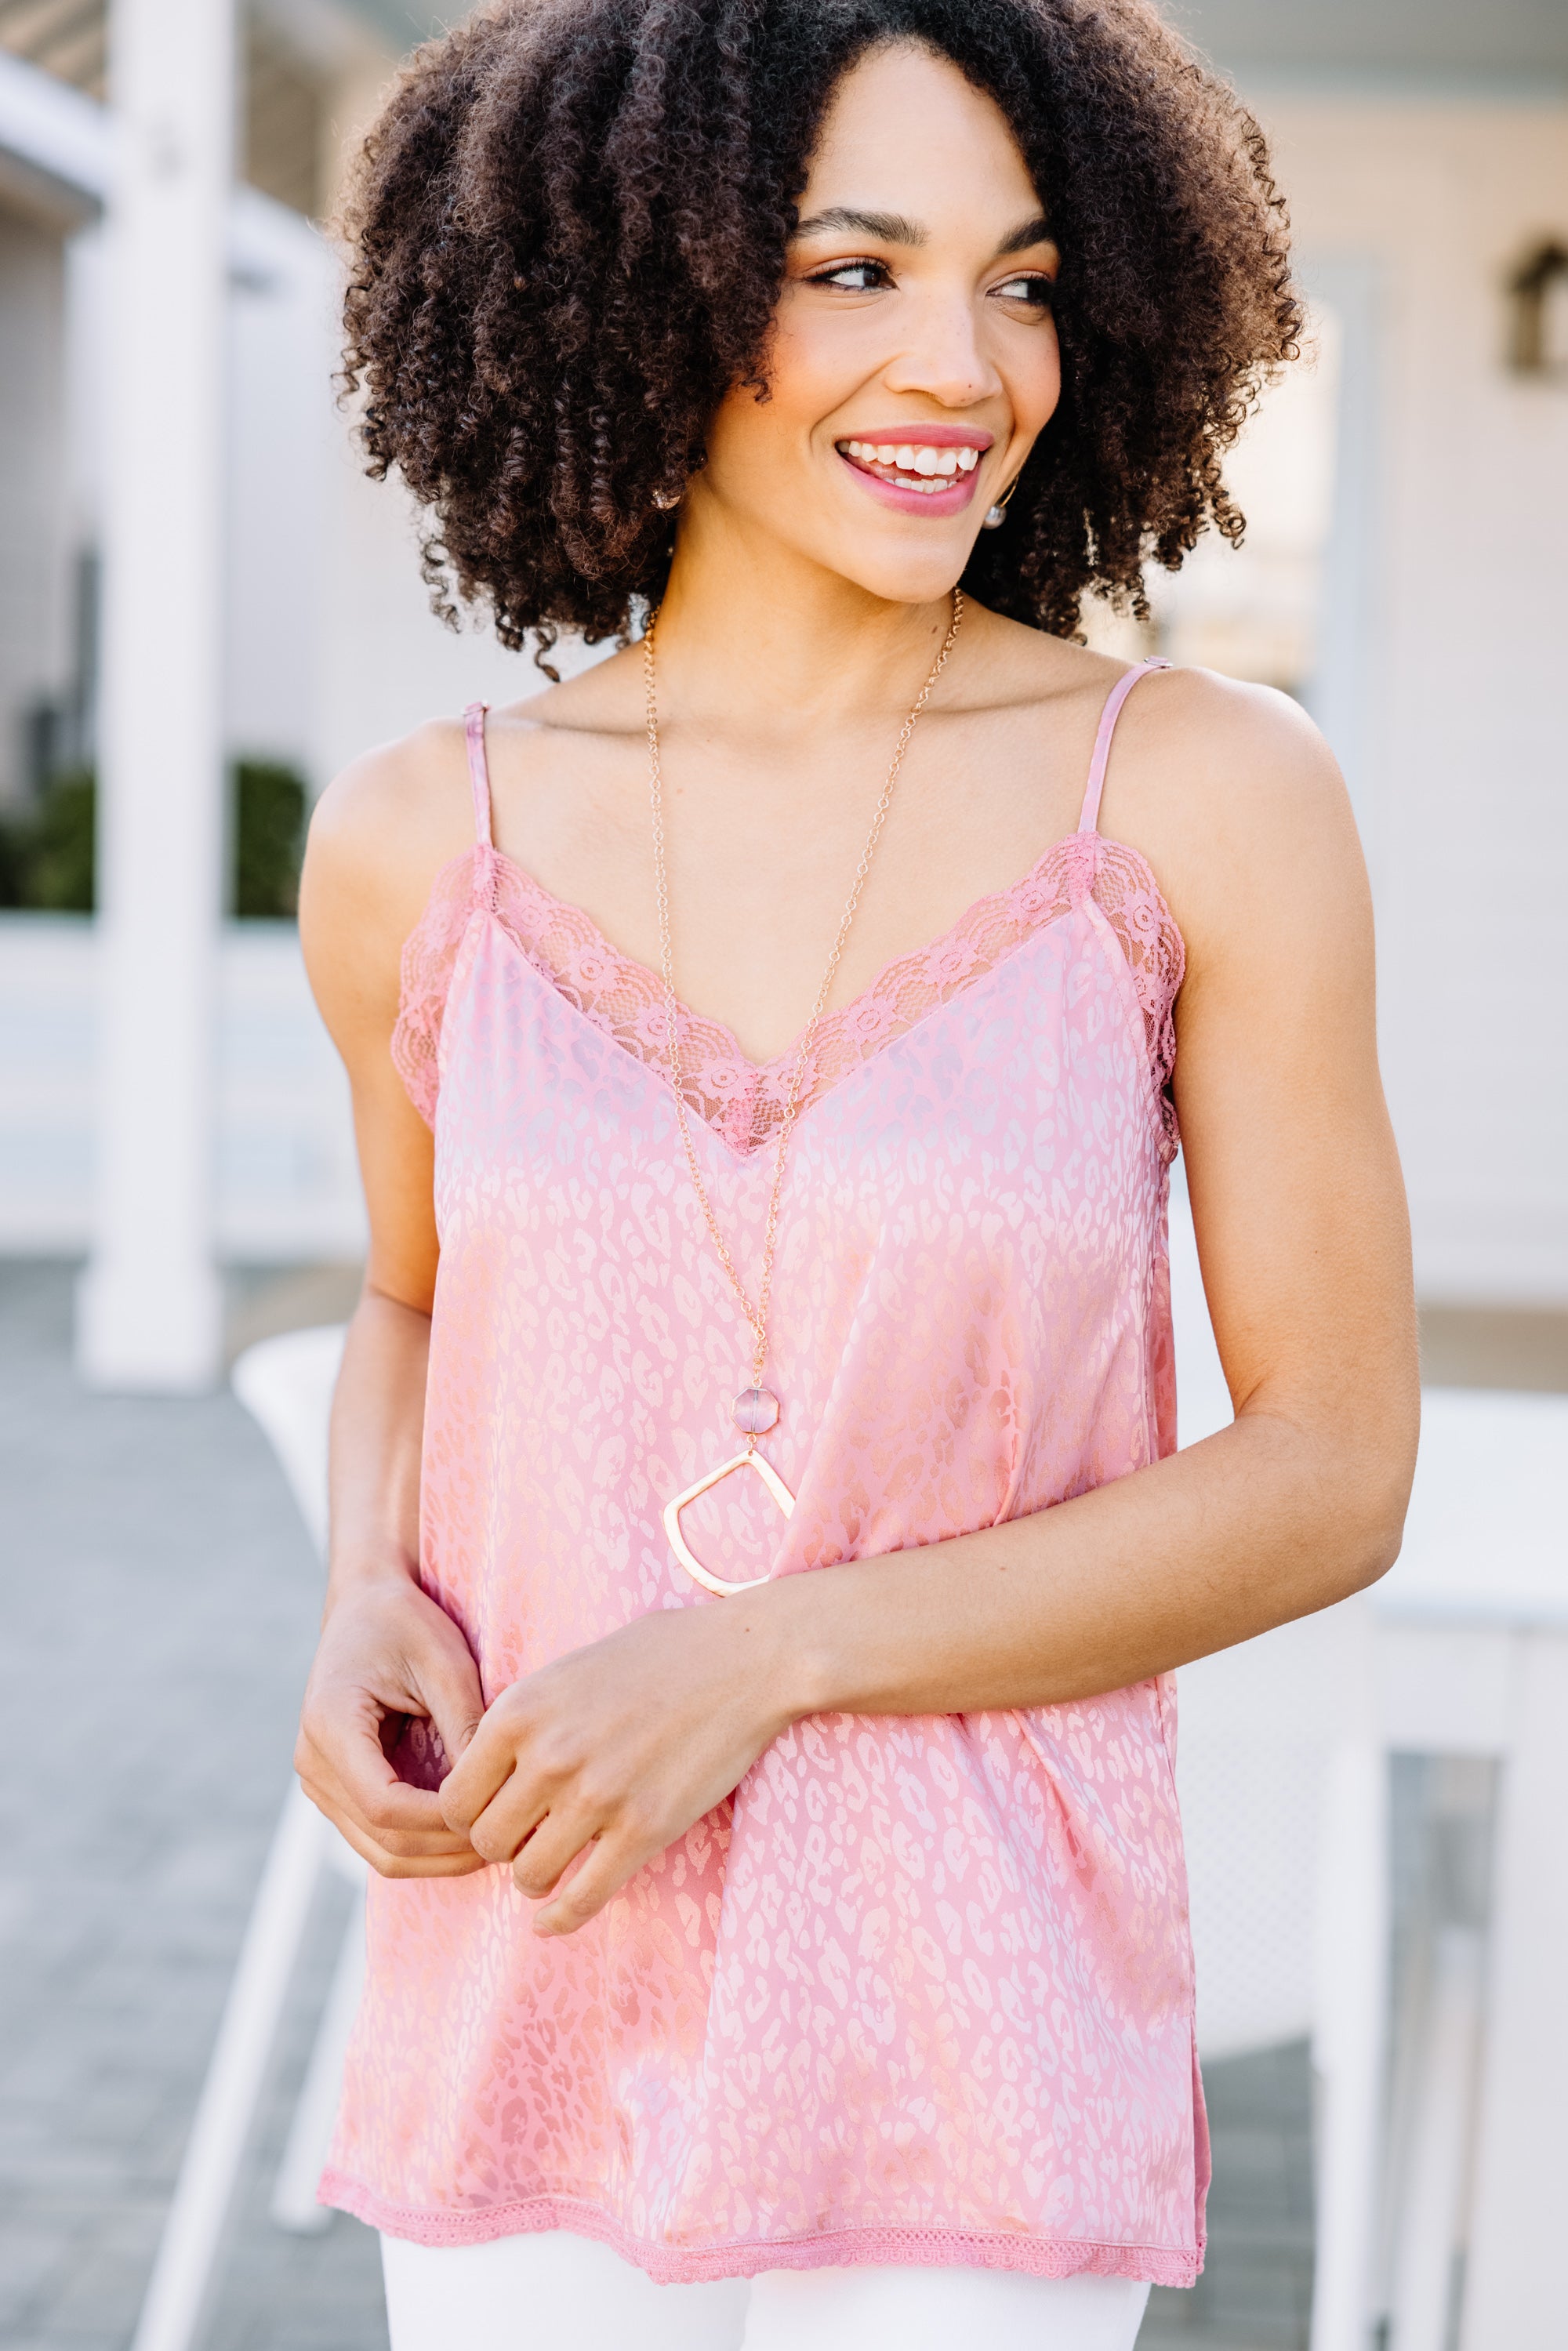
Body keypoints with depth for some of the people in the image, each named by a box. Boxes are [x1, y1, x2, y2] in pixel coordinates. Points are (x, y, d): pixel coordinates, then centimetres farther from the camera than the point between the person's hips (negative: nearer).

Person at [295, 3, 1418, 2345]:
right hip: (529, 2032, 2)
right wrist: (367, 1610, -5)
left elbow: (1336, 1472, -8)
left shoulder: (1215, 794, -9)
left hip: (976, 2064, -2)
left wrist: (759, 1656, -17)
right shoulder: (417, 848, -2)